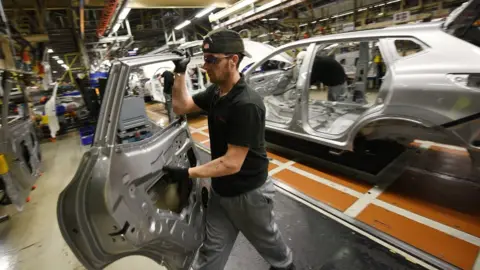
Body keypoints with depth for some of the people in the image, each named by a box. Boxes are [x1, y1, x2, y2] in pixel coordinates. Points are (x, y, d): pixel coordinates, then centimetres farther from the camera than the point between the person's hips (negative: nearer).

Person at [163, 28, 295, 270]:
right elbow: (181, 107, 8)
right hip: (220, 190, 7)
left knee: (265, 239, 24)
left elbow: (232, 163, -28)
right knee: (211, 250, 20)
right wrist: (180, 72, -2)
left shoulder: (247, 104, -30)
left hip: (249, 193, -6)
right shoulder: (215, 92, -3)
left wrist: (187, 173, -25)